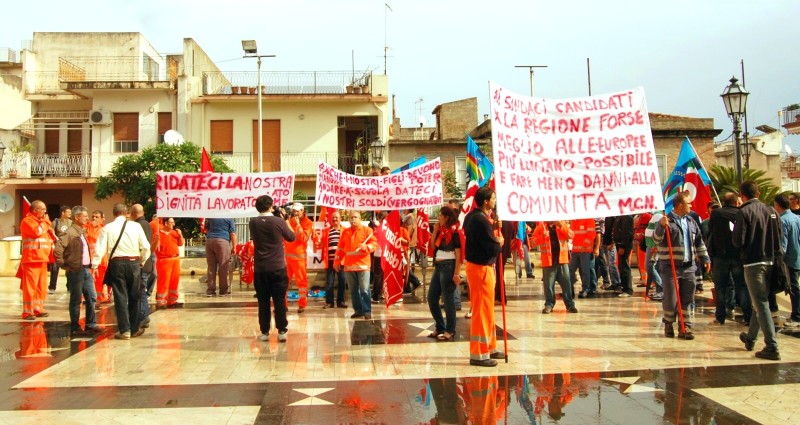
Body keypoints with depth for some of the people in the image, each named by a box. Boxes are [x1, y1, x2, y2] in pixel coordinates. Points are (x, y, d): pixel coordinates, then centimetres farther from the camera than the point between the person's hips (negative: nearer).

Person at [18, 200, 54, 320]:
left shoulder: (41, 222, 22)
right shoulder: (27, 221, -6)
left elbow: (48, 237, 31)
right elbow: (36, 232, -23)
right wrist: (45, 222, -9)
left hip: (42, 260, 9)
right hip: (31, 259, -9)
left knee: (41, 287, 11)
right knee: (30, 286, -8)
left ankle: (38, 309, 18)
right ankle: (27, 311, -5)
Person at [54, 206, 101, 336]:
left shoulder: (83, 232, 16)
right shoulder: (70, 233, -12)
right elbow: (58, 249, -22)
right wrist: (64, 265, -15)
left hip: (86, 269, 8)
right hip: (76, 271, -8)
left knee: (92, 297, 10)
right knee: (76, 300, 0)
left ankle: (91, 324, 18)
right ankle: (75, 328, 8)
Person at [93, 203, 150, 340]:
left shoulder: (107, 228, 1)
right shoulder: (136, 226, 1)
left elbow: (100, 248, -7)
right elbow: (145, 247, -1)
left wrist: (95, 265, -5)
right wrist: (142, 261, 13)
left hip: (116, 263, 0)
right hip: (134, 263, 1)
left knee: (120, 297, 4)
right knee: (134, 297, 11)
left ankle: (124, 330, 3)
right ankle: (134, 329, 19)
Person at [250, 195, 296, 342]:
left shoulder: (253, 222, -1)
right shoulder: (279, 221, -10)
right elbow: (291, 237, 4)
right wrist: (287, 220, 14)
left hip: (260, 269, 2)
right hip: (278, 268, -2)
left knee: (263, 301, 9)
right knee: (279, 300, 6)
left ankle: (264, 332, 11)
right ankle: (281, 331, 6)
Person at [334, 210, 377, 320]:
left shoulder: (367, 230, 1)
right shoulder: (345, 232, 14)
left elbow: (374, 243, -4)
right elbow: (340, 248, 17)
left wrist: (366, 247, -23)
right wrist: (337, 261, 14)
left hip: (363, 264, -5)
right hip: (349, 265, 5)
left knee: (364, 289, -9)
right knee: (353, 290, 9)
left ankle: (367, 311, -5)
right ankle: (358, 310, 17)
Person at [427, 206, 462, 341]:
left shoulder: (454, 232, -11)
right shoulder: (441, 231, 12)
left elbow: (458, 255, -13)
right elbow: (433, 246, 14)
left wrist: (457, 273, -19)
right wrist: (435, 231, 6)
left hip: (448, 266, -9)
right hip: (438, 266, 9)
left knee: (448, 299, -2)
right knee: (432, 298, 11)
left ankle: (450, 331, 9)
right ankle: (440, 327, 23)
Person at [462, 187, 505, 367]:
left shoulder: (473, 216, 10)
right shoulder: (481, 220, -21)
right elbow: (493, 248, -23)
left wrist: (492, 228, 3)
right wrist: (500, 242, -2)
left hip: (476, 264, 11)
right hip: (481, 268, -11)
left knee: (487, 310, 19)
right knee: (482, 311, -3)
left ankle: (489, 348, 30)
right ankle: (478, 354, 4)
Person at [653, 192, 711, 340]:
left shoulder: (691, 222, 14)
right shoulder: (667, 221, -7)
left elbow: (699, 242, 22)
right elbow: (656, 239, -16)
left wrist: (705, 258, 17)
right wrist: (661, 226, -32)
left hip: (688, 267, 6)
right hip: (670, 267, -6)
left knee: (687, 299, 6)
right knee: (671, 299, -2)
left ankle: (685, 327, 13)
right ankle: (668, 324, 18)